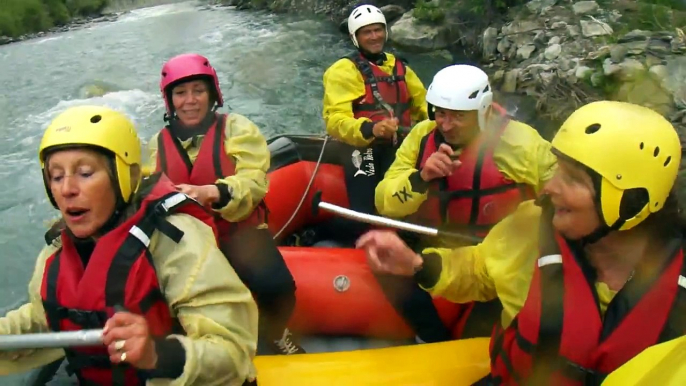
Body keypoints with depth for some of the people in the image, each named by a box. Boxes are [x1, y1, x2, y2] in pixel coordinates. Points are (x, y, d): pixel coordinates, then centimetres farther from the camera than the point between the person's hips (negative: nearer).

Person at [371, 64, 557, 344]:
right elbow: (385, 204, -11)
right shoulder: (421, 135, -6)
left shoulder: (522, 143, -14)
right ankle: (435, 340, -4)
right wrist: (422, 177, -28)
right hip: (435, 251, 4)